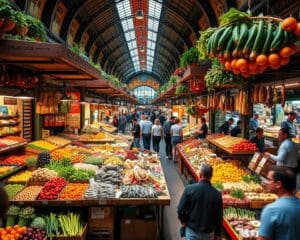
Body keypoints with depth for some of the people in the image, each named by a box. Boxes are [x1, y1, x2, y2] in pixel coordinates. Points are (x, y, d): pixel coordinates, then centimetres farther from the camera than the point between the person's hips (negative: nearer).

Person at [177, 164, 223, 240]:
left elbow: (181, 209, -13)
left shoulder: (189, 189, -18)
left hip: (192, 230, -2)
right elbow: (219, 217, -5)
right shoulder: (217, 194, -13)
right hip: (209, 232, 2)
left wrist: (183, 221, 6)